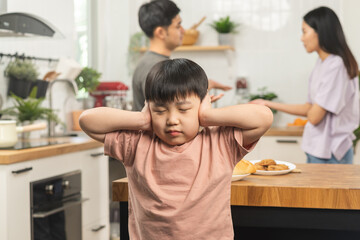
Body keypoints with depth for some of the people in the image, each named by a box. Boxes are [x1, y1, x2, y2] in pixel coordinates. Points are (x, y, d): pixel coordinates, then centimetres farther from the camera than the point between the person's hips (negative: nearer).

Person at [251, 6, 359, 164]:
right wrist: (268, 104, 16)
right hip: (316, 150, 8)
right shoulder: (321, 63, 9)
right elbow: (309, 109, 14)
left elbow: (314, 117, -19)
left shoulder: (337, 66, -19)